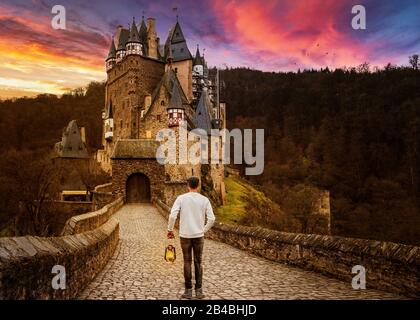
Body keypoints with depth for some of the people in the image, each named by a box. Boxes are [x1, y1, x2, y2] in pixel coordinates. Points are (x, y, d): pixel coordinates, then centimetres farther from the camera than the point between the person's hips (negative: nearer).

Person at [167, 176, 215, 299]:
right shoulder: (204, 200, -2)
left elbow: (172, 216, -14)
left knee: (187, 262, 9)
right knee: (198, 263, 10)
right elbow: (211, 219, -6)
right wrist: (204, 230, 9)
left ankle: (188, 290, 12)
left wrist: (170, 230, 0)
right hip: (199, 235, 1)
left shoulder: (181, 198, -6)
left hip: (185, 235, -1)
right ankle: (199, 290, 10)